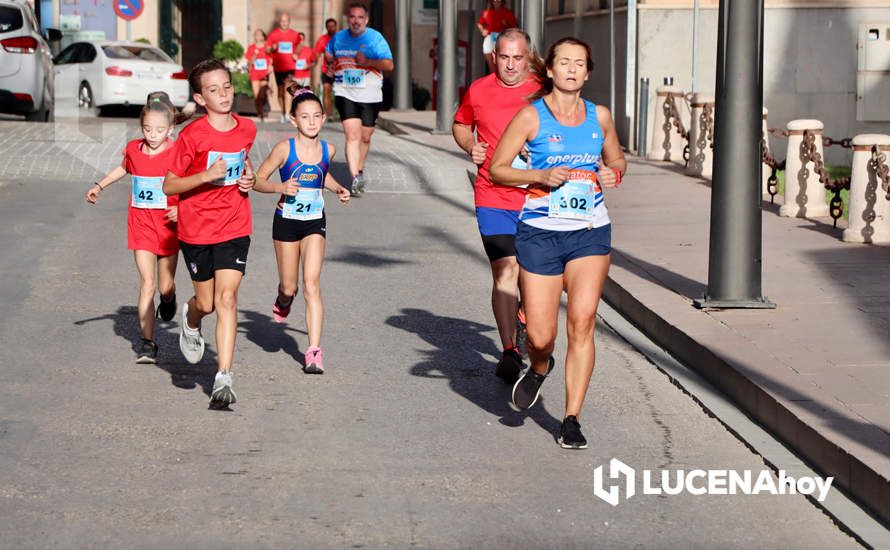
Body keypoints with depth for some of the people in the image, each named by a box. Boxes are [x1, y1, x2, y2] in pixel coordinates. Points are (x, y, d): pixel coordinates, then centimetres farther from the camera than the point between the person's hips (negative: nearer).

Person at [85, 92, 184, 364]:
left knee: (165, 286, 7)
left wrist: (183, 208, -21)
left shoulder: (177, 152, -12)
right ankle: (147, 343, -2)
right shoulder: (134, 149, 0)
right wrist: (99, 186, 21)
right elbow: (125, 168, 24)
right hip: (141, 226, 2)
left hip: (168, 226, -2)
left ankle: (169, 296, 46)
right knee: (147, 283, -7)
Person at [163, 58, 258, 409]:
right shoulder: (192, 136, -13)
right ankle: (190, 321, 48)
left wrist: (248, 177, 2)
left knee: (227, 299, -10)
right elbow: (169, 185, -10)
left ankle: (224, 378, -11)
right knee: (207, 303, 9)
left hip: (234, 228, 2)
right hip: (195, 230, -2)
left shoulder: (246, 129, 0)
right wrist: (206, 175, -25)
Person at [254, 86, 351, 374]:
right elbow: (258, 180, -5)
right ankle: (284, 299, 49)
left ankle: (314, 351, -14)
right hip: (286, 221, -1)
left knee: (311, 285, -13)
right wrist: (280, 187, -22)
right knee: (289, 287, 10)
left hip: (315, 223, 1)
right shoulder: (284, 149, -12)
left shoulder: (327, 149, -2)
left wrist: (338, 189, 4)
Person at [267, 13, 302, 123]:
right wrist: (273, 48, -16)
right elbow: (267, 50, 6)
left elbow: (299, 46, 19)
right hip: (278, 67, 2)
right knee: (280, 90, 10)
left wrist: (296, 54, -1)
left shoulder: (295, 34, 5)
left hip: (290, 66, -2)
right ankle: (283, 113, 23)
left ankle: (287, 114, -23)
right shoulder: (273, 34, 4)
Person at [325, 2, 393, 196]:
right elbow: (328, 54, 28)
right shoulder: (338, 38, 6)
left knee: (365, 137, 11)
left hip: (370, 96, 0)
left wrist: (367, 61, -22)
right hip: (345, 94, 0)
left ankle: (360, 171, 34)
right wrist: (335, 63, 11)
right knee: (352, 135, -15)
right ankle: (355, 178, -22)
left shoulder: (375, 38, -5)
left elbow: (389, 65, -13)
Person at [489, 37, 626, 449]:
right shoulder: (532, 116, -3)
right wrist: (540, 176, -15)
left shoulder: (599, 116, 7)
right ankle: (539, 368, 36)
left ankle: (572, 419, -3)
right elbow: (496, 168, -1)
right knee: (540, 335, -2)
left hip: (591, 233, 2)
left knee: (582, 322, -12)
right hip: (541, 233, -2)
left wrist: (613, 173, 0)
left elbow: (616, 159, 23)